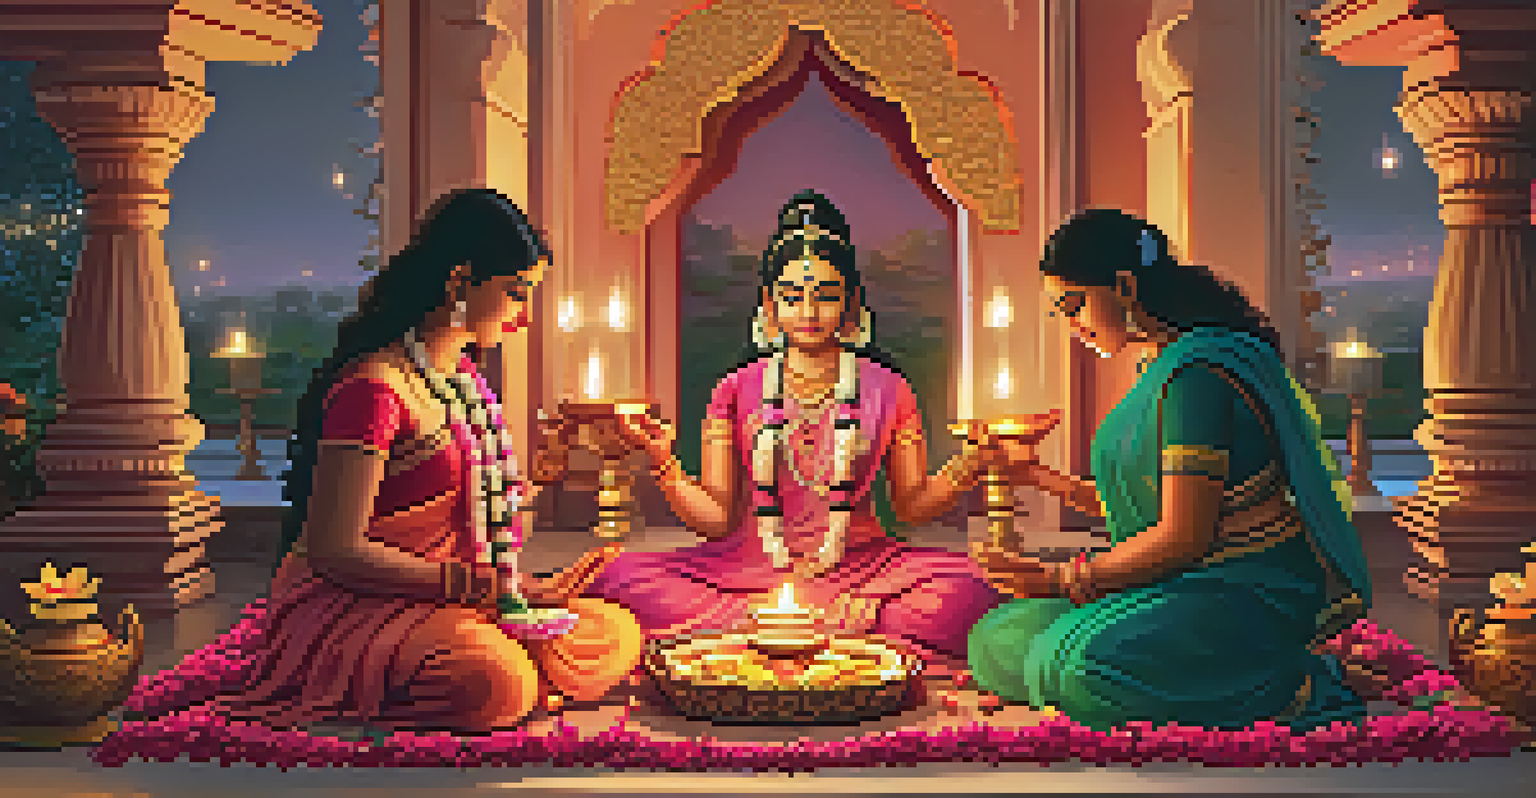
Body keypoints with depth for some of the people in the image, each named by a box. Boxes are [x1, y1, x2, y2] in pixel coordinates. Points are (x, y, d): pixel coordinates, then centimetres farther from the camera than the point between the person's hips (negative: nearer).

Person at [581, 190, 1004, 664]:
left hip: (859, 565, 0)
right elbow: (716, 520, 6)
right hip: (749, 567, 1)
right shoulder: (738, 391, 7)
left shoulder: (887, 391, 8)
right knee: (623, 577, -25)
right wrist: (664, 464, -10)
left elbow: (913, 506, 12)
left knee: (967, 589, -31)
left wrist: (968, 467, -6)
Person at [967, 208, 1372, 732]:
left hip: (1251, 592, -10)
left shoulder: (1197, 375, -19)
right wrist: (1045, 480, 14)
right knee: (996, 645, 2)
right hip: (1183, 585, 10)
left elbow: (1183, 536, -22)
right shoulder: (1157, 368, 13)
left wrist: (1063, 580, -14)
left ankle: (1289, 687, -12)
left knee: (1071, 672, -33)